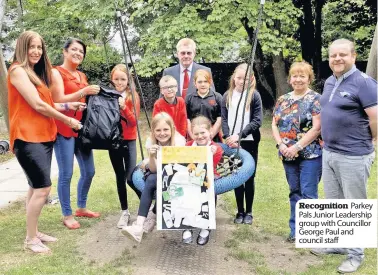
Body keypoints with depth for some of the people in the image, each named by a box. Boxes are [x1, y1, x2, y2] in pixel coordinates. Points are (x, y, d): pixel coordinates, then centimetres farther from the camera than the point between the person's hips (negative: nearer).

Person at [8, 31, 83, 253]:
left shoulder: (36, 73, 19)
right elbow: (37, 105, -15)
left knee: (36, 187, 13)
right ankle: (30, 239, 2)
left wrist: (68, 106, 4)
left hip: (44, 137, 9)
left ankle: (34, 232, 23)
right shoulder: (18, 71, -9)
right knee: (43, 188, -11)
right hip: (28, 138, -9)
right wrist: (67, 120, -7)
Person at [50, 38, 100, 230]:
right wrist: (84, 92, -19)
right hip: (64, 128, -7)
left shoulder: (82, 76, 20)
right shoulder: (56, 72, -3)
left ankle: (81, 207, 29)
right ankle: (67, 215, 11)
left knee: (88, 171, 11)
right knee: (66, 174, -3)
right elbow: (59, 100, -14)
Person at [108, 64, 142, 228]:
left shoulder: (133, 97, -4)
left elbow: (134, 121, -12)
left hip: (129, 141, -3)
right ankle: (124, 212, 19)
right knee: (120, 177, 9)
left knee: (130, 178, -11)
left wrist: (124, 107, -25)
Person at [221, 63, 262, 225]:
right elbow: (224, 119, 2)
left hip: (249, 142, -2)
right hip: (232, 143, 2)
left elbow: (257, 121, -10)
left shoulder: (254, 95, -3)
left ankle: (248, 212, 18)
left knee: (249, 177, 6)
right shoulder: (227, 96, 5)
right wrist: (228, 137, -14)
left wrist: (239, 135, -18)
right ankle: (240, 211, 19)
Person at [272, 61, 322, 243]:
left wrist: (297, 147, -17)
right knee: (295, 193, 13)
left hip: (310, 154, -5)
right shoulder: (283, 100, 11)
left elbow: (317, 128, -13)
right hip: (288, 155, 5)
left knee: (308, 194, -4)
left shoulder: (315, 99, -6)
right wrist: (281, 144, -7)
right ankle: (295, 230, 23)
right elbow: (274, 125, 10)